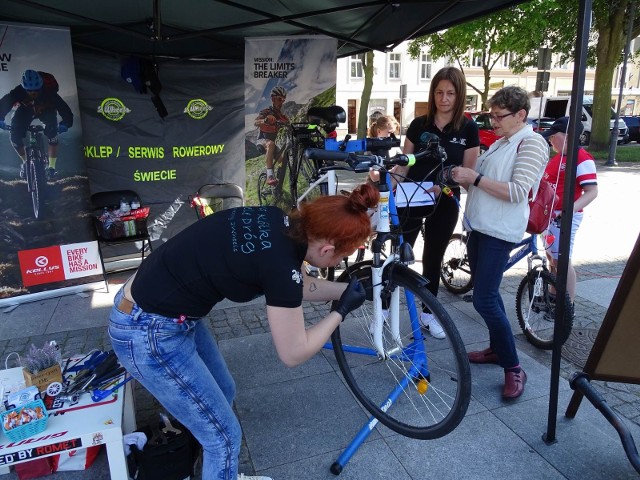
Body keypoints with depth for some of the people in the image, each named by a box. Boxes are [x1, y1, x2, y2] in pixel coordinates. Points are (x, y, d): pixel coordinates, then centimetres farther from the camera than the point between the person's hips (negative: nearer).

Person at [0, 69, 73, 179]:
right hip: (26, 110, 2)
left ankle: (52, 167, -12)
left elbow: (64, 108, -42)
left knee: (52, 135, -25)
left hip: (47, 110, -1)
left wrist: (65, 123, -59)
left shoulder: (48, 92, -37)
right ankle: (25, 162, 12)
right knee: (15, 137, -14)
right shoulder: (19, 91, -34)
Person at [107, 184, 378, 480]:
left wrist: (351, 289, 18)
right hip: (149, 334, -9)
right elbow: (293, 354, -13)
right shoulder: (279, 262, -27)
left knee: (223, 392, 25)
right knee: (224, 435, 7)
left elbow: (301, 287, 15)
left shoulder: (279, 223, -3)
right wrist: (341, 310, -4)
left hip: (150, 300, 9)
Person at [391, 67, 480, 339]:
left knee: (433, 259, 12)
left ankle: (427, 314, 28)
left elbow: (468, 173, -3)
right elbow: (403, 165, 1)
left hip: (444, 204, 0)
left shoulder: (468, 129, -2)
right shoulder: (419, 125, 0)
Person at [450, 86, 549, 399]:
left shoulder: (532, 144, -10)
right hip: (479, 227, 9)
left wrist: (475, 177, -21)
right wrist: (463, 179, -1)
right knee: (486, 293, 15)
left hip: (499, 233, -9)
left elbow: (517, 192, -21)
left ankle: (513, 368, 2)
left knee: (484, 300, -11)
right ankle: (496, 348, 31)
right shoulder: (499, 144, 17)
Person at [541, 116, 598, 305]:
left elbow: (592, 192, -22)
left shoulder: (582, 159, -16)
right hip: (549, 215, 9)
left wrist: (570, 210, -34)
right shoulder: (558, 156, 12)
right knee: (552, 258, 17)